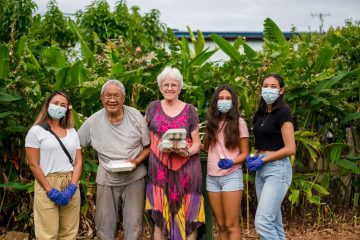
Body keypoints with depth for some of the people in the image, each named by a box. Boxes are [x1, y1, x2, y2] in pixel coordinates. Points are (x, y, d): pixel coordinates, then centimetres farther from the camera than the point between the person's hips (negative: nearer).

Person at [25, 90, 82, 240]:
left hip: (71, 186, 4)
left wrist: (72, 187, -7)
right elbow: (33, 165, -6)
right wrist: (50, 190, -13)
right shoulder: (36, 131, -1)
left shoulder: (72, 132, 13)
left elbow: (78, 161, 8)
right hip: (47, 185, -4)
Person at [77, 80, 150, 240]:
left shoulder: (136, 116, -8)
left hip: (134, 178, -1)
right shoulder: (93, 121, -5)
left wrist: (136, 162, -17)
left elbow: (148, 146, -1)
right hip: (106, 180, 1)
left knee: (134, 227, 2)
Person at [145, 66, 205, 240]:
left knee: (187, 217, -2)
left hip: (186, 169, 0)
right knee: (160, 217, 2)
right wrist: (160, 147, -8)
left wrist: (188, 151, -17)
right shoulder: (153, 107, 7)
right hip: (160, 169, 1)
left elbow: (197, 142, 5)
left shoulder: (189, 110, 5)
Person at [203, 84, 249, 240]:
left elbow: (245, 153, -1)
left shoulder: (239, 123, -2)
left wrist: (231, 162, -19)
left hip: (231, 176, -4)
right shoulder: (212, 123, 11)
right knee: (221, 225, 8)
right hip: (212, 177, 5)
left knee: (231, 225, -4)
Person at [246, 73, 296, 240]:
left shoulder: (283, 113, -9)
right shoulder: (259, 114, 13)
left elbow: (290, 148, -15)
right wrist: (252, 157, 5)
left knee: (262, 222, -15)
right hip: (261, 170, 8)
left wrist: (263, 160, -15)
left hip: (277, 169, -8)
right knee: (273, 221, 11)